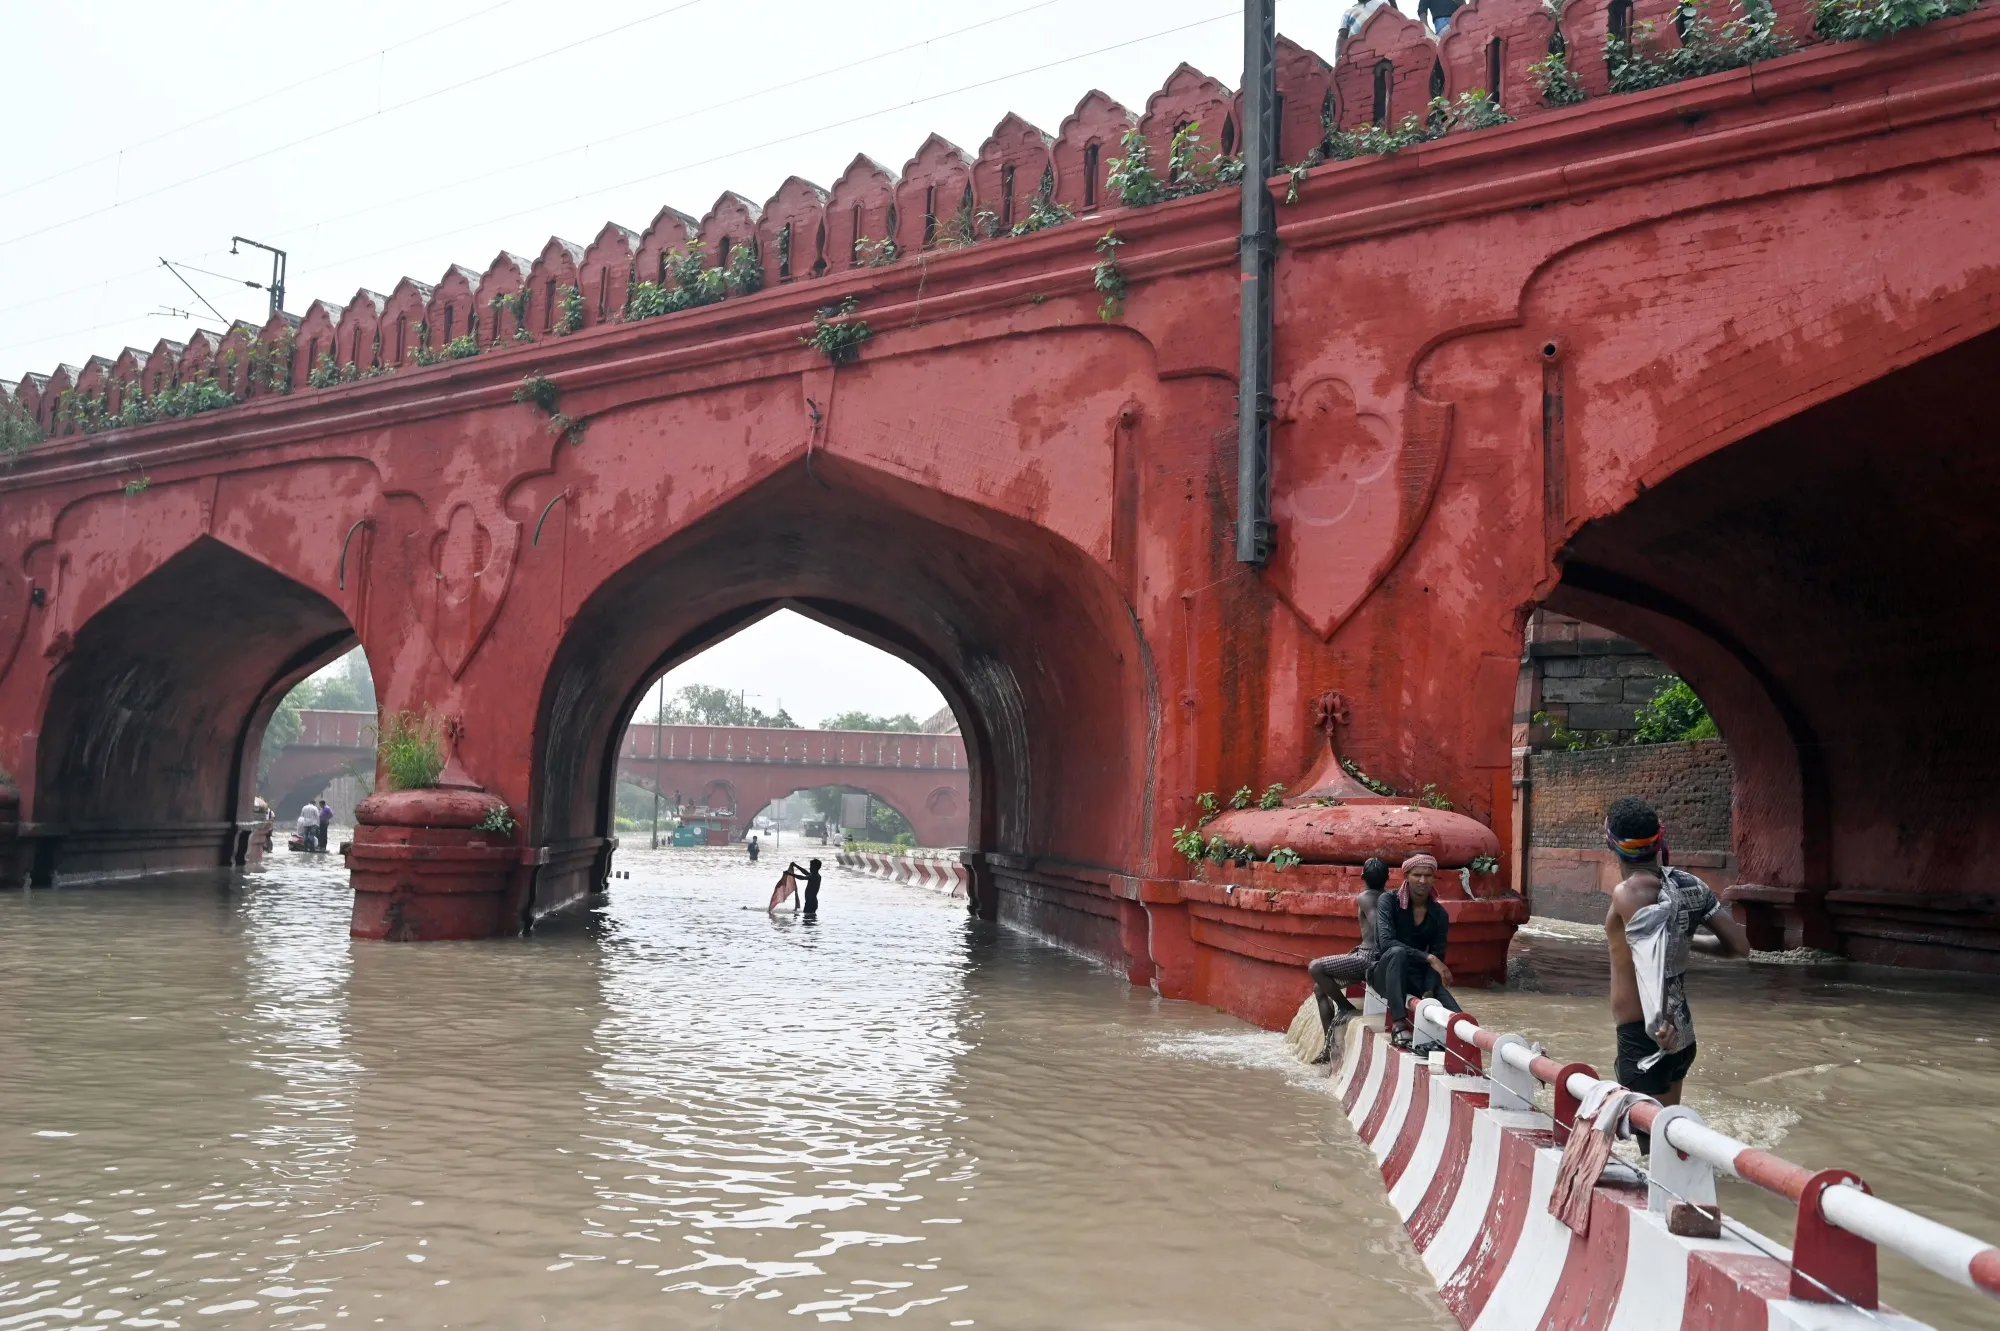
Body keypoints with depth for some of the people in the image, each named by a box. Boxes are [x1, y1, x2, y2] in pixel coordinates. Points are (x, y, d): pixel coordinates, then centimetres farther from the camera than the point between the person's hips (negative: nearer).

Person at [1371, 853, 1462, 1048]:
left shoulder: (1439, 914, 0)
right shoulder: (1389, 900, -11)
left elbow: (1438, 958, -5)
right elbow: (1386, 942, -26)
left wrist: (1428, 992, -23)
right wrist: (1428, 957, -32)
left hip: (1418, 975, 2)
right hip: (1385, 972, -2)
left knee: (1458, 1019, -26)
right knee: (1397, 952, -40)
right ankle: (1398, 1023, -39)